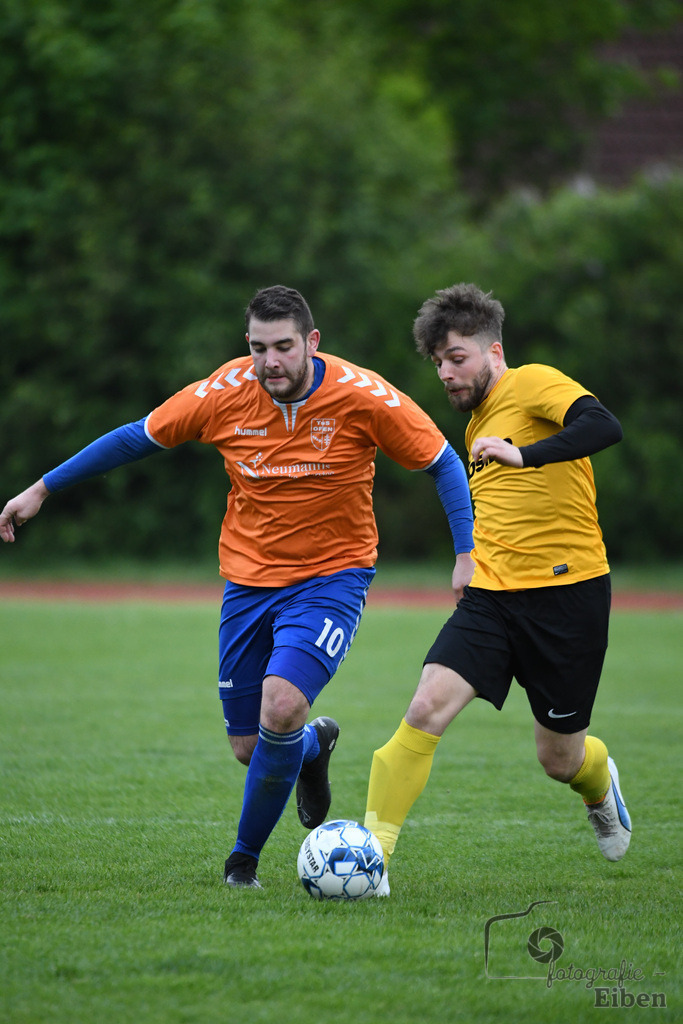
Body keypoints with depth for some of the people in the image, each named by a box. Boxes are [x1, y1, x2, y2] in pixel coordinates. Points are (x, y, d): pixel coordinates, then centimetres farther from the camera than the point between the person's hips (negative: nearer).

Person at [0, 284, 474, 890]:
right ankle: (314, 746, 43)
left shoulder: (363, 397, -16)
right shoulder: (224, 394, -10)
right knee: (248, 747, 5)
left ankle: (245, 857, -2)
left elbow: (443, 463, -4)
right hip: (249, 580, 3)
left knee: (281, 706, -25)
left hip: (332, 575, -3)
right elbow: (138, 438, 3)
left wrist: (467, 554, -12)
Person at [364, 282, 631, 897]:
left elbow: (603, 426, -28)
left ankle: (600, 783, 43)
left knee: (560, 758, 6)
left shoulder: (534, 384, -8)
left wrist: (521, 453, -37)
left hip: (568, 591, -6)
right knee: (426, 709, -17)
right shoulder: (478, 420, 17)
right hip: (492, 594, 6)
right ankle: (372, 852, -16)